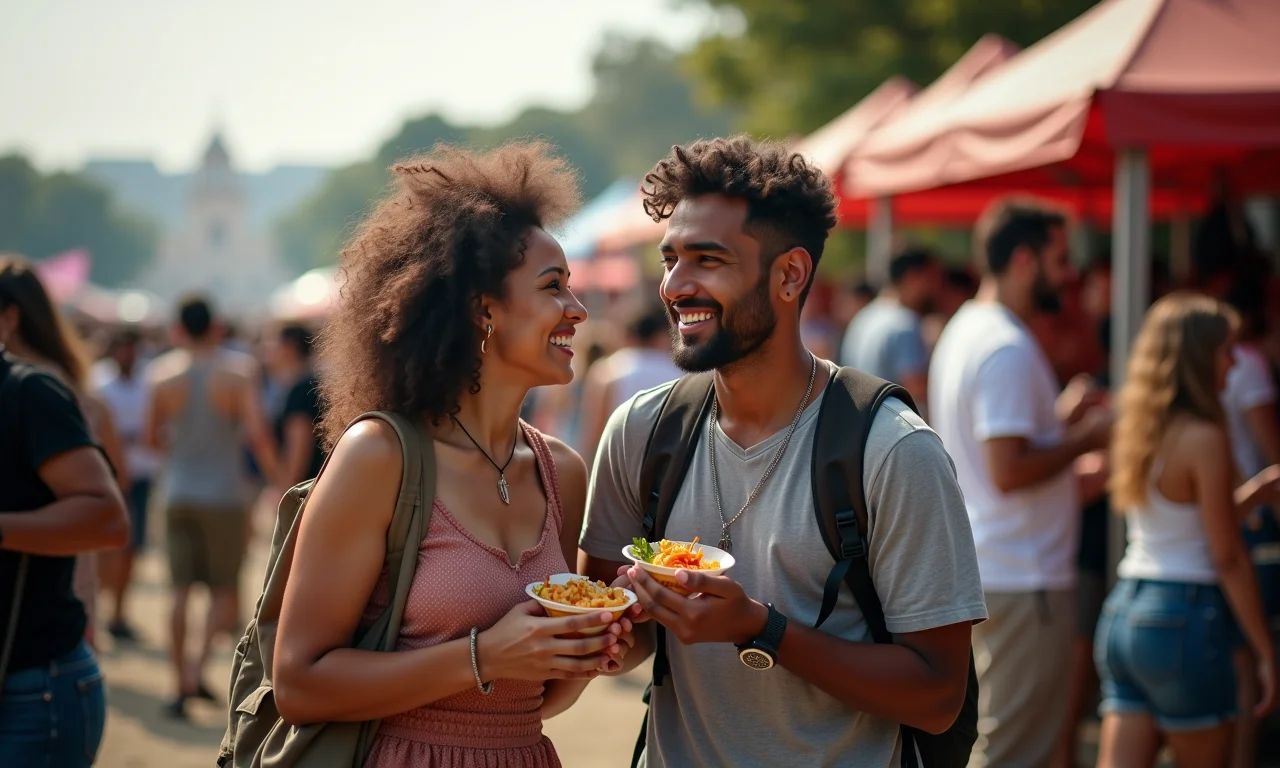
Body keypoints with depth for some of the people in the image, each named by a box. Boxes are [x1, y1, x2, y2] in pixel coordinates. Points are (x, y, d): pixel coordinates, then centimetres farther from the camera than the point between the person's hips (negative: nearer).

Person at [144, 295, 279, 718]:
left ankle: (181, 683, 10)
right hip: (224, 493, -3)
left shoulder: (162, 372, 1)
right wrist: (278, 478, -4)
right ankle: (199, 667, -12)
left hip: (177, 492, 3)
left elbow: (152, 438, 8)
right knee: (225, 591, 7)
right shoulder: (238, 369, -8)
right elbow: (257, 433, -16)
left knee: (181, 590, 9)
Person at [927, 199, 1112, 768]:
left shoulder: (964, 330, 14)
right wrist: (1082, 440, -12)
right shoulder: (1009, 348, -19)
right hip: (1021, 578, -10)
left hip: (978, 567, 10)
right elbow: (1009, 471, -25)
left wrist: (1057, 417, 15)